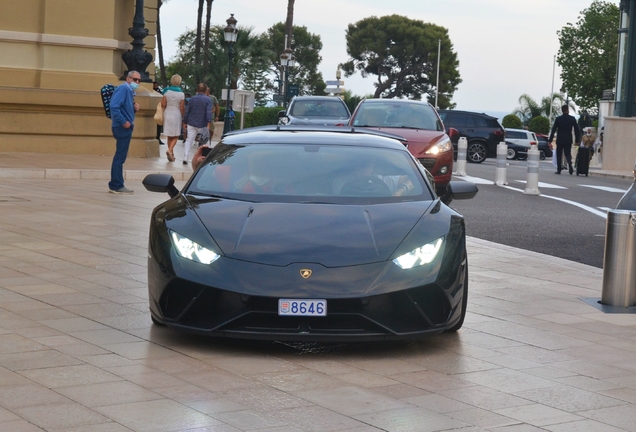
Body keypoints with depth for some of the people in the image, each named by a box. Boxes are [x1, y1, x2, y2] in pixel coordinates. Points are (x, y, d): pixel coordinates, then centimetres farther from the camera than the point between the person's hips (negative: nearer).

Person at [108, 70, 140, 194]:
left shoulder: (130, 91, 16)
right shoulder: (123, 88, -13)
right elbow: (114, 106, -25)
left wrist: (134, 108, 4)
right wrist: (123, 122, -23)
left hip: (126, 128, 10)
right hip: (122, 127, -10)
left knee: (120, 157, 13)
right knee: (120, 157, -7)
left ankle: (116, 185, 19)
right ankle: (116, 185, -3)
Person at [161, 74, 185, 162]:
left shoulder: (167, 92, -5)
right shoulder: (181, 94, -8)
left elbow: (163, 104, -7)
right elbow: (182, 108, -7)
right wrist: (183, 117, 5)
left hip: (167, 113, 2)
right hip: (176, 114, -2)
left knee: (169, 136, 13)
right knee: (175, 136, 6)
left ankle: (172, 154, 17)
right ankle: (170, 150, -18)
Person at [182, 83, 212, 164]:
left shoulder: (192, 99, 3)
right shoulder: (207, 100, -5)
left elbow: (187, 111, 6)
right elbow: (209, 112, -15)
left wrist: (185, 122, 14)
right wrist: (209, 123, -16)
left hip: (191, 124, 2)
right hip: (202, 125, -2)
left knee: (189, 140, 1)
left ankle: (185, 158, -12)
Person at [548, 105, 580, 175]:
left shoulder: (558, 119, -4)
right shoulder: (572, 119, 0)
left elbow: (553, 130, -4)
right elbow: (577, 130, 2)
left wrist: (550, 140, -1)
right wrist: (577, 140, 10)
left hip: (560, 140, -1)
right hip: (568, 140, 1)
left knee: (559, 155, 9)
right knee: (568, 154, 8)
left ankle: (559, 170, 6)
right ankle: (570, 166, -18)